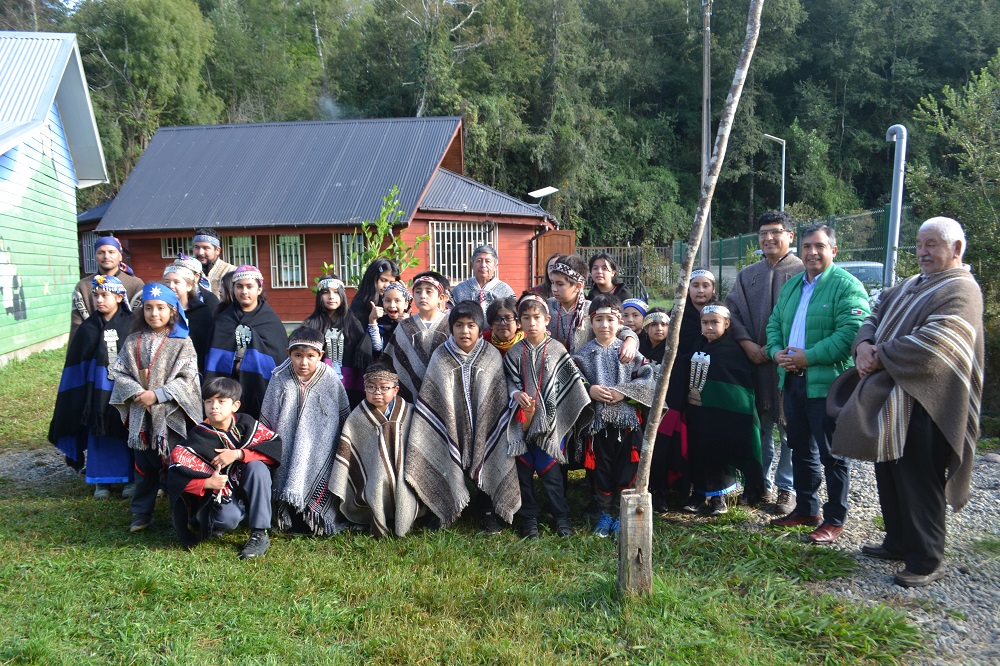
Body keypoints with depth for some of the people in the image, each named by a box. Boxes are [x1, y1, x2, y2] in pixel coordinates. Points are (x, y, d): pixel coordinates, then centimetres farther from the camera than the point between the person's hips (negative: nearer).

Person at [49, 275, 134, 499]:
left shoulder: (131, 325, -3)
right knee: (99, 435, 8)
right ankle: (101, 481, 20)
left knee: (128, 434, 6)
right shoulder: (88, 328, 1)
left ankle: (131, 478, 19)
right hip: (98, 392, 1)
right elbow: (77, 365, 3)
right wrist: (80, 399, -1)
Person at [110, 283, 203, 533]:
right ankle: (141, 513, 25)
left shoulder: (182, 343, -3)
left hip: (172, 414, -3)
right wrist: (136, 392, -13)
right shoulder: (133, 341, 7)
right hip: (140, 414, 3)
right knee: (144, 465, 12)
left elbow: (186, 379, -9)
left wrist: (157, 395, -16)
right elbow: (119, 372, 4)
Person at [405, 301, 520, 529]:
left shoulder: (492, 356, -3)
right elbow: (428, 400, -1)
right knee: (449, 467, 4)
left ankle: (487, 512, 23)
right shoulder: (440, 357, -3)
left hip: (484, 428, 0)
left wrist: (500, 433, -4)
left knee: (486, 466, 5)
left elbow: (500, 401, -1)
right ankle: (443, 512, 23)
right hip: (450, 428, 0)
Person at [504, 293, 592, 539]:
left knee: (550, 470, -1)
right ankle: (528, 518, 21)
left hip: (549, 421, -2)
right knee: (524, 470, 7)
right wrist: (517, 394, -18)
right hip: (522, 422, 2)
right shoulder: (515, 352, 4)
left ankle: (561, 516, 15)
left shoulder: (557, 350, 0)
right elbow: (509, 380, 3)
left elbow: (571, 382, 1)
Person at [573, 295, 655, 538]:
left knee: (625, 469, 5)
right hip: (597, 420, 1)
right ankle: (605, 513, 26)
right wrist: (589, 390, -15)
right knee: (601, 470, 9)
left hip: (626, 419, 0)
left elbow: (648, 377, -5)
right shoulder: (583, 354, 2)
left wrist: (623, 391, -16)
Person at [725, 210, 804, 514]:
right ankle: (762, 483, 24)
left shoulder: (803, 271, -3)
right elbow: (732, 310, 9)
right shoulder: (747, 275, 14)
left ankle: (786, 488, 14)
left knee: (789, 427, 2)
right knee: (760, 425, 12)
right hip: (754, 361, 5)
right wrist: (747, 343, -5)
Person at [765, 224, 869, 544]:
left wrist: (808, 357, -21)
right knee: (801, 449, 18)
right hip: (792, 380, 8)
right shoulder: (791, 286, 16)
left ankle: (834, 520, 15)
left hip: (827, 383, -8)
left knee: (832, 455, 2)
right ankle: (805, 509, 32)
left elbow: (851, 332, -20)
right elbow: (775, 323, 17)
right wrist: (777, 351, -3)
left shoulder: (846, 286, -10)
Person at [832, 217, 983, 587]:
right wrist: (865, 345, -7)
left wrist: (880, 357, -15)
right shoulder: (908, 286, 17)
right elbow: (874, 318, 15)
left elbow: (931, 345, -23)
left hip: (923, 404, -9)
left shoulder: (961, 291, -11)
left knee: (918, 483, -2)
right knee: (889, 475, 16)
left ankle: (926, 560, 10)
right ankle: (898, 542, 30)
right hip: (888, 399, 9)